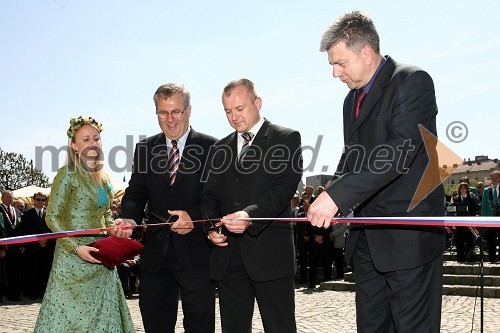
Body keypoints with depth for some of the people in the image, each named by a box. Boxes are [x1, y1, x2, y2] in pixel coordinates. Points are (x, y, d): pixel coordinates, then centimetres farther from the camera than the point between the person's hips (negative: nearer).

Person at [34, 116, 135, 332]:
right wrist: (76, 247, -19)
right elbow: (52, 217, -11)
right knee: (70, 315, 0)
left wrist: (114, 230, 1)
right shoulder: (68, 174, -9)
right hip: (73, 258, -6)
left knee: (102, 314, 8)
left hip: (100, 259, 6)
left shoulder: (103, 177, 11)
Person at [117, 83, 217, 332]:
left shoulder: (210, 148, -3)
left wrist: (195, 216, -21)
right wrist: (128, 218, -16)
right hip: (156, 252, 4)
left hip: (195, 252, -3)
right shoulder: (145, 148, 8)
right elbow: (136, 192, 4)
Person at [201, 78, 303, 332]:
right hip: (228, 254, 5)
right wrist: (212, 226, -4)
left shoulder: (287, 139, 2)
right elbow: (210, 194, 16)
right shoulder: (221, 148, 18)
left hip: (270, 252, -5)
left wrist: (251, 215, -26)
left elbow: (285, 187, -11)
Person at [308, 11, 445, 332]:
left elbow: (401, 150, -22)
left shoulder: (412, 81, -10)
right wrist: (329, 200, 0)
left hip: (409, 235, -8)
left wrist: (339, 194, -27)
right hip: (367, 236, 8)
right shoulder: (352, 99, 17)